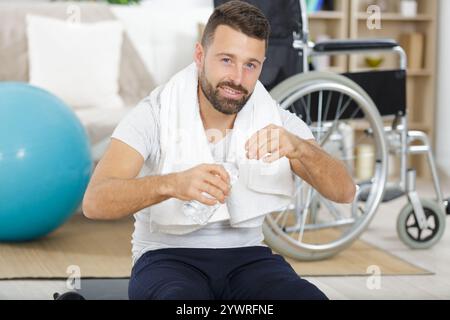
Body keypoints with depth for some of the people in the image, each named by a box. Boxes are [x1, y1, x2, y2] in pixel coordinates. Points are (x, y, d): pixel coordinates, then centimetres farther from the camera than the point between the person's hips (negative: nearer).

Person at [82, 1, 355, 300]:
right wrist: (172, 184, -41)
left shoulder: (277, 121, 1)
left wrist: (298, 147, -30)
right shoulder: (155, 115, -9)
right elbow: (95, 202, -22)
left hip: (247, 256, 3)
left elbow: (344, 191, -9)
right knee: (184, 299, -38)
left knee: (309, 297, -29)